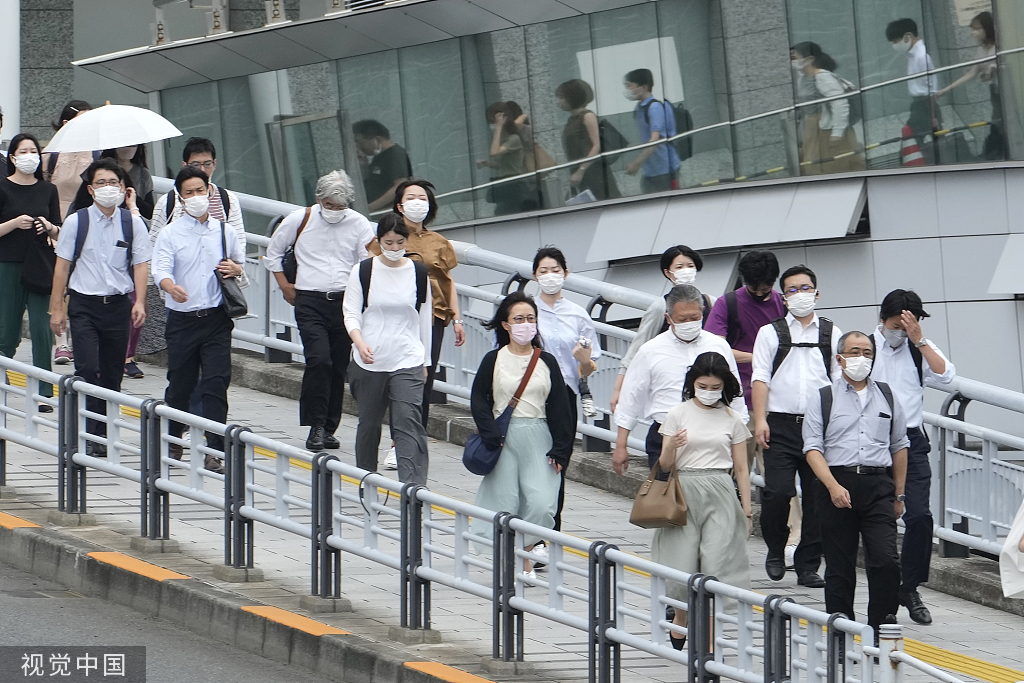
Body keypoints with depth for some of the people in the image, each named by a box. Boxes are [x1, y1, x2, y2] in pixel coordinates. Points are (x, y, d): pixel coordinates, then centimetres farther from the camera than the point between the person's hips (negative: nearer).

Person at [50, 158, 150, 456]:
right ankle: (87, 435, -13)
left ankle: (102, 434, 18)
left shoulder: (132, 223, 3)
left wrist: (140, 302, -9)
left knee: (112, 374, 6)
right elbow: (62, 265, 2)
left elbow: (140, 264, 4)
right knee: (87, 369, -14)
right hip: (84, 305, -2)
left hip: (118, 305, 2)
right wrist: (56, 309, 1)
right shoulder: (76, 222, -1)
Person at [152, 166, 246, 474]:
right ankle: (173, 440, 29)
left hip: (216, 320, 1)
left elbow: (241, 266, 21)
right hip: (182, 319, -1)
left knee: (217, 382, -10)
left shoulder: (225, 231, 9)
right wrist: (170, 286, -34)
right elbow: (160, 269, -11)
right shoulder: (170, 233, 1)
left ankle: (214, 451, -12)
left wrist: (235, 270, -4)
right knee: (180, 383, 7)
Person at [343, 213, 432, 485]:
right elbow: (351, 312, -2)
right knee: (369, 422, 12)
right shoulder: (363, 272, 0)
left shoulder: (419, 273, 4)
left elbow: (425, 318, 12)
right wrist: (360, 342, -21)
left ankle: (414, 485, -22)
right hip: (369, 361, 0)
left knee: (409, 422, -13)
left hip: (407, 362, 0)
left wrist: (424, 361, 15)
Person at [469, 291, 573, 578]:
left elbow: (559, 408, 6)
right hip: (503, 437, -1)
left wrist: (560, 449, 0)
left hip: (538, 438, 1)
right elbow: (479, 399, 2)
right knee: (505, 505, -2)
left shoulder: (546, 362, 7)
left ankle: (525, 557, 8)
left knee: (542, 505, -11)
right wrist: (491, 435, -11)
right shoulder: (494, 360, 3)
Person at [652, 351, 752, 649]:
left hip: (720, 494, 0)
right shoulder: (678, 414, 5)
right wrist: (671, 446, -18)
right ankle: (681, 618, 23)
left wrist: (746, 510, 7)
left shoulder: (732, 419, 9)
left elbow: (741, 469, 11)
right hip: (684, 493, 0)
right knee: (683, 568, -6)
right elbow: (665, 465, 4)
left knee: (715, 566, -8)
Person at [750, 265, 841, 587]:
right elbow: (760, 378, 3)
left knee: (817, 498, -1)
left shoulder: (831, 334, 13)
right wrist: (760, 419, -8)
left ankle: (808, 566, 8)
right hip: (781, 425, -1)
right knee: (777, 493, -13)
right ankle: (775, 551, 11)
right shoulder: (770, 333, 9)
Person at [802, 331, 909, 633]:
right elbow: (813, 449, -2)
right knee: (839, 567, 2)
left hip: (879, 486, 1)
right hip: (836, 483, -1)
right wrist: (833, 487, -16)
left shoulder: (887, 397, 15)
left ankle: (882, 627, -5)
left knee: (886, 560, -13)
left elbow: (899, 446, 20)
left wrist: (898, 494, 17)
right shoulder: (823, 399, 6)